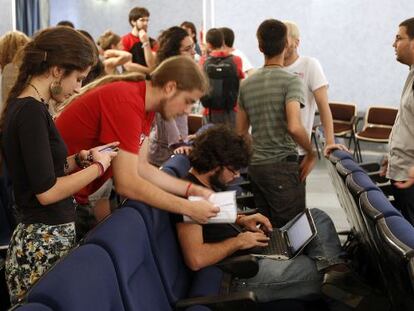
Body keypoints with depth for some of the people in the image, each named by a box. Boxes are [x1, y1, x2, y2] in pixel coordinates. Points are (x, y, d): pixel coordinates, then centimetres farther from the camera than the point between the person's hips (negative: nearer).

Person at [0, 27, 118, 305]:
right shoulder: (31, 111, -18)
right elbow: (47, 192, -20)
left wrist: (81, 158, 7)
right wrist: (98, 166, -9)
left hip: (44, 236, 9)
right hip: (46, 243, -9)